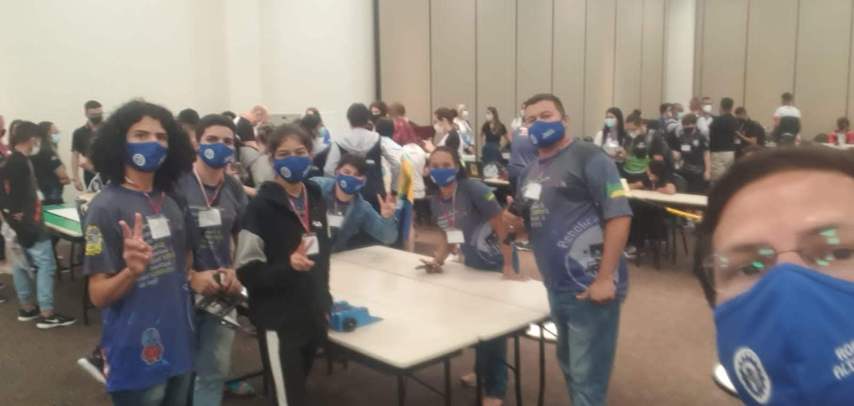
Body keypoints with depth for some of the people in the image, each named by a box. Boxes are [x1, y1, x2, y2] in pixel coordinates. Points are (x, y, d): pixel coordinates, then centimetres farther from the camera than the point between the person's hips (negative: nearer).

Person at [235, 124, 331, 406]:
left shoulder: (316, 198, 5)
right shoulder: (262, 206, -13)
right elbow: (247, 272, -16)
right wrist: (287, 265, -31)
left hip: (312, 316, 6)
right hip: (279, 321, -6)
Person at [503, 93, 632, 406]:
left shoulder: (588, 158, -11)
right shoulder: (532, 170, 13)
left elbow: (619, 215, -17)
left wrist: (605, 278, -21)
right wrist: (516, 221, 1)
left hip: (590, 287, -8)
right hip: (557, 287, 8)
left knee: (587, 375, 1)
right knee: (569, 365, 23)